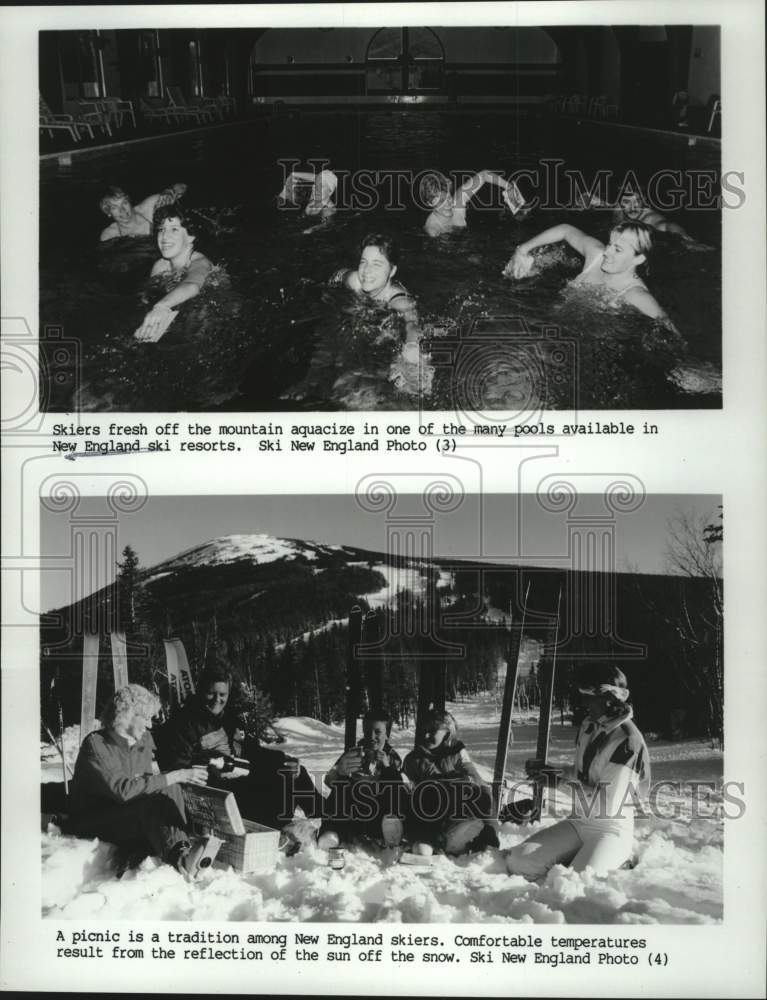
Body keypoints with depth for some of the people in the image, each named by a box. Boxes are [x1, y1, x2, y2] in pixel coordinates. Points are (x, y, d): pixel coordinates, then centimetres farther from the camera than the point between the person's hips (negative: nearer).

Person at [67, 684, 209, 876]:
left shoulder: (143, 740, 5)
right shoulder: (95, 744, -17)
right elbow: (122, 790, -28)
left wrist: (184, 772, -11)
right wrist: (175, 776, -28)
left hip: (130, 818, 7)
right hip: (91, 823, -7)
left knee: (169, 790, -18)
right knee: (150, 805, -32)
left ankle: (179, 849, -32)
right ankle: (180, 858, -48)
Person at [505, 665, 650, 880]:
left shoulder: (627, 739, -18)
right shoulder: (587, 726, 7)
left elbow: (608, 803, -22)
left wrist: (559, 779, -18)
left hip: (612, 829, -7)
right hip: (579, 822, 7)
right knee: (518, 861, -9)